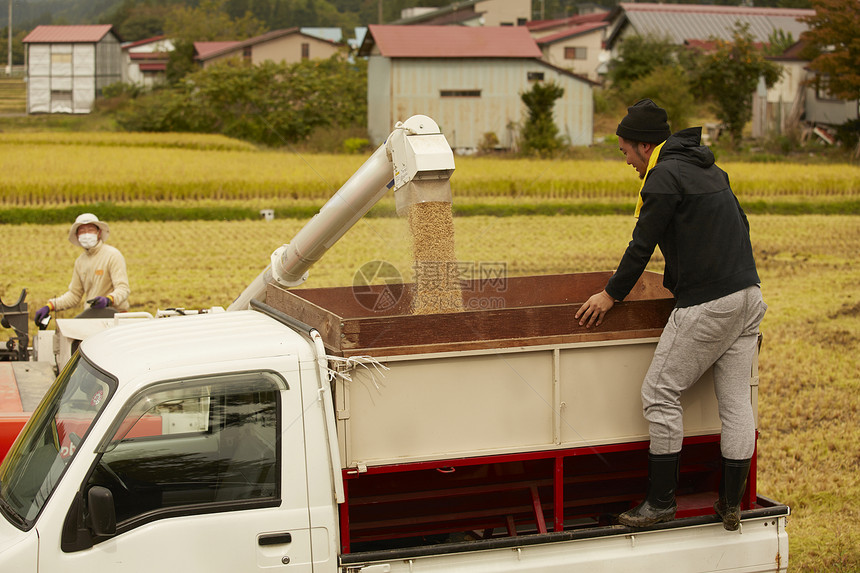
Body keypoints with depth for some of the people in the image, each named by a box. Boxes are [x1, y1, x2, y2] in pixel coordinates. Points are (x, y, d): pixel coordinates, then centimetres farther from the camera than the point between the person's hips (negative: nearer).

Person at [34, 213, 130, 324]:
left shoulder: (112, 255, -7)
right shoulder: (80, 261, 15)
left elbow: (123, 289, -15)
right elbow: (74, 294, 20)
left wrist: (108, 300, -35)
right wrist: (49, 306, 8)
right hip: (93, 312, 6)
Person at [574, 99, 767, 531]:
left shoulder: (664, 175, -8)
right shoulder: (711, 171, 19)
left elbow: (643, 244, -7)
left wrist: (612, 294, 7)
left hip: (706, 303, -9)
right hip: (749, 294, 9)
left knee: (660, 394, 0)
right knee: (736, 402, 9)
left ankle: (661, 501, 4)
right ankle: (731, 504, 13)